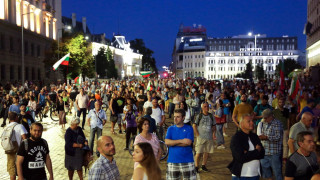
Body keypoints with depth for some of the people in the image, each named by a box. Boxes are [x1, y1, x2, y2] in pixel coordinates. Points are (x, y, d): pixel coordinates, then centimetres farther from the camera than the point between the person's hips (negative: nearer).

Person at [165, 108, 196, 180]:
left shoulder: (189, 128, 1)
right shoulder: (170, 129, 7)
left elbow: (188, 142, -13)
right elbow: (167, 142, -8)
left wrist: (173, 143, -9)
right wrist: (181, 141, -15)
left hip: (187, 161, -2)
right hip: (172, 161, 2)